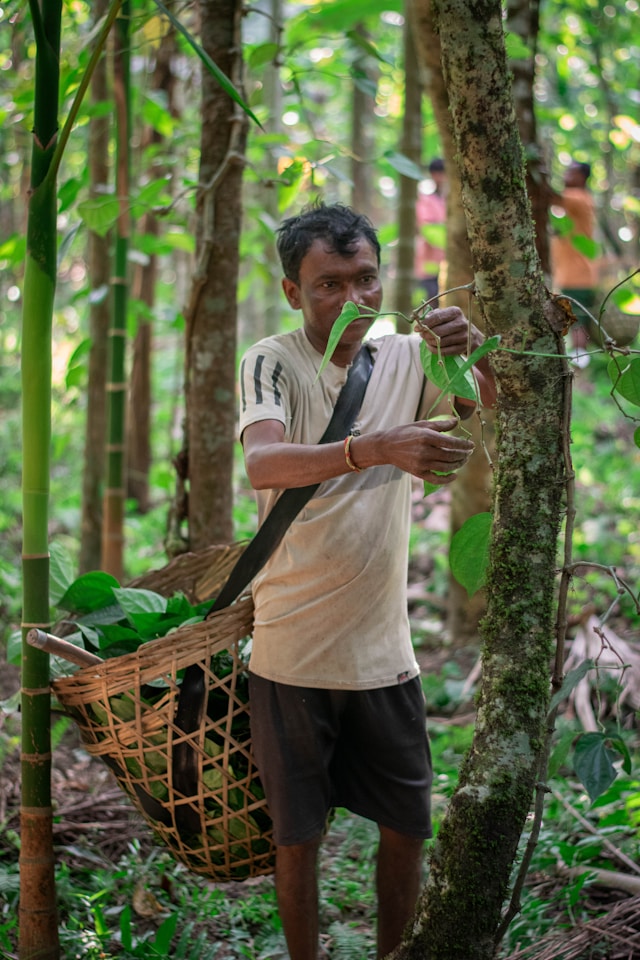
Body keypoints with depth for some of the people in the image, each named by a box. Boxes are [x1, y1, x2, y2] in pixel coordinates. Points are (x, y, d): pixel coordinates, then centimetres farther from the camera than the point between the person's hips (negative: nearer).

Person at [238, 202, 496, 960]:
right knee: (298, 835, 9)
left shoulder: (406, 358, 4)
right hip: (294, 650, -3)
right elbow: (262, 463, -28)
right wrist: (377, 449, -45)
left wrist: (477, 352, -30)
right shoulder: (273, 362, -9)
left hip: (384, 649, 4)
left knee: (407, 829, 12)